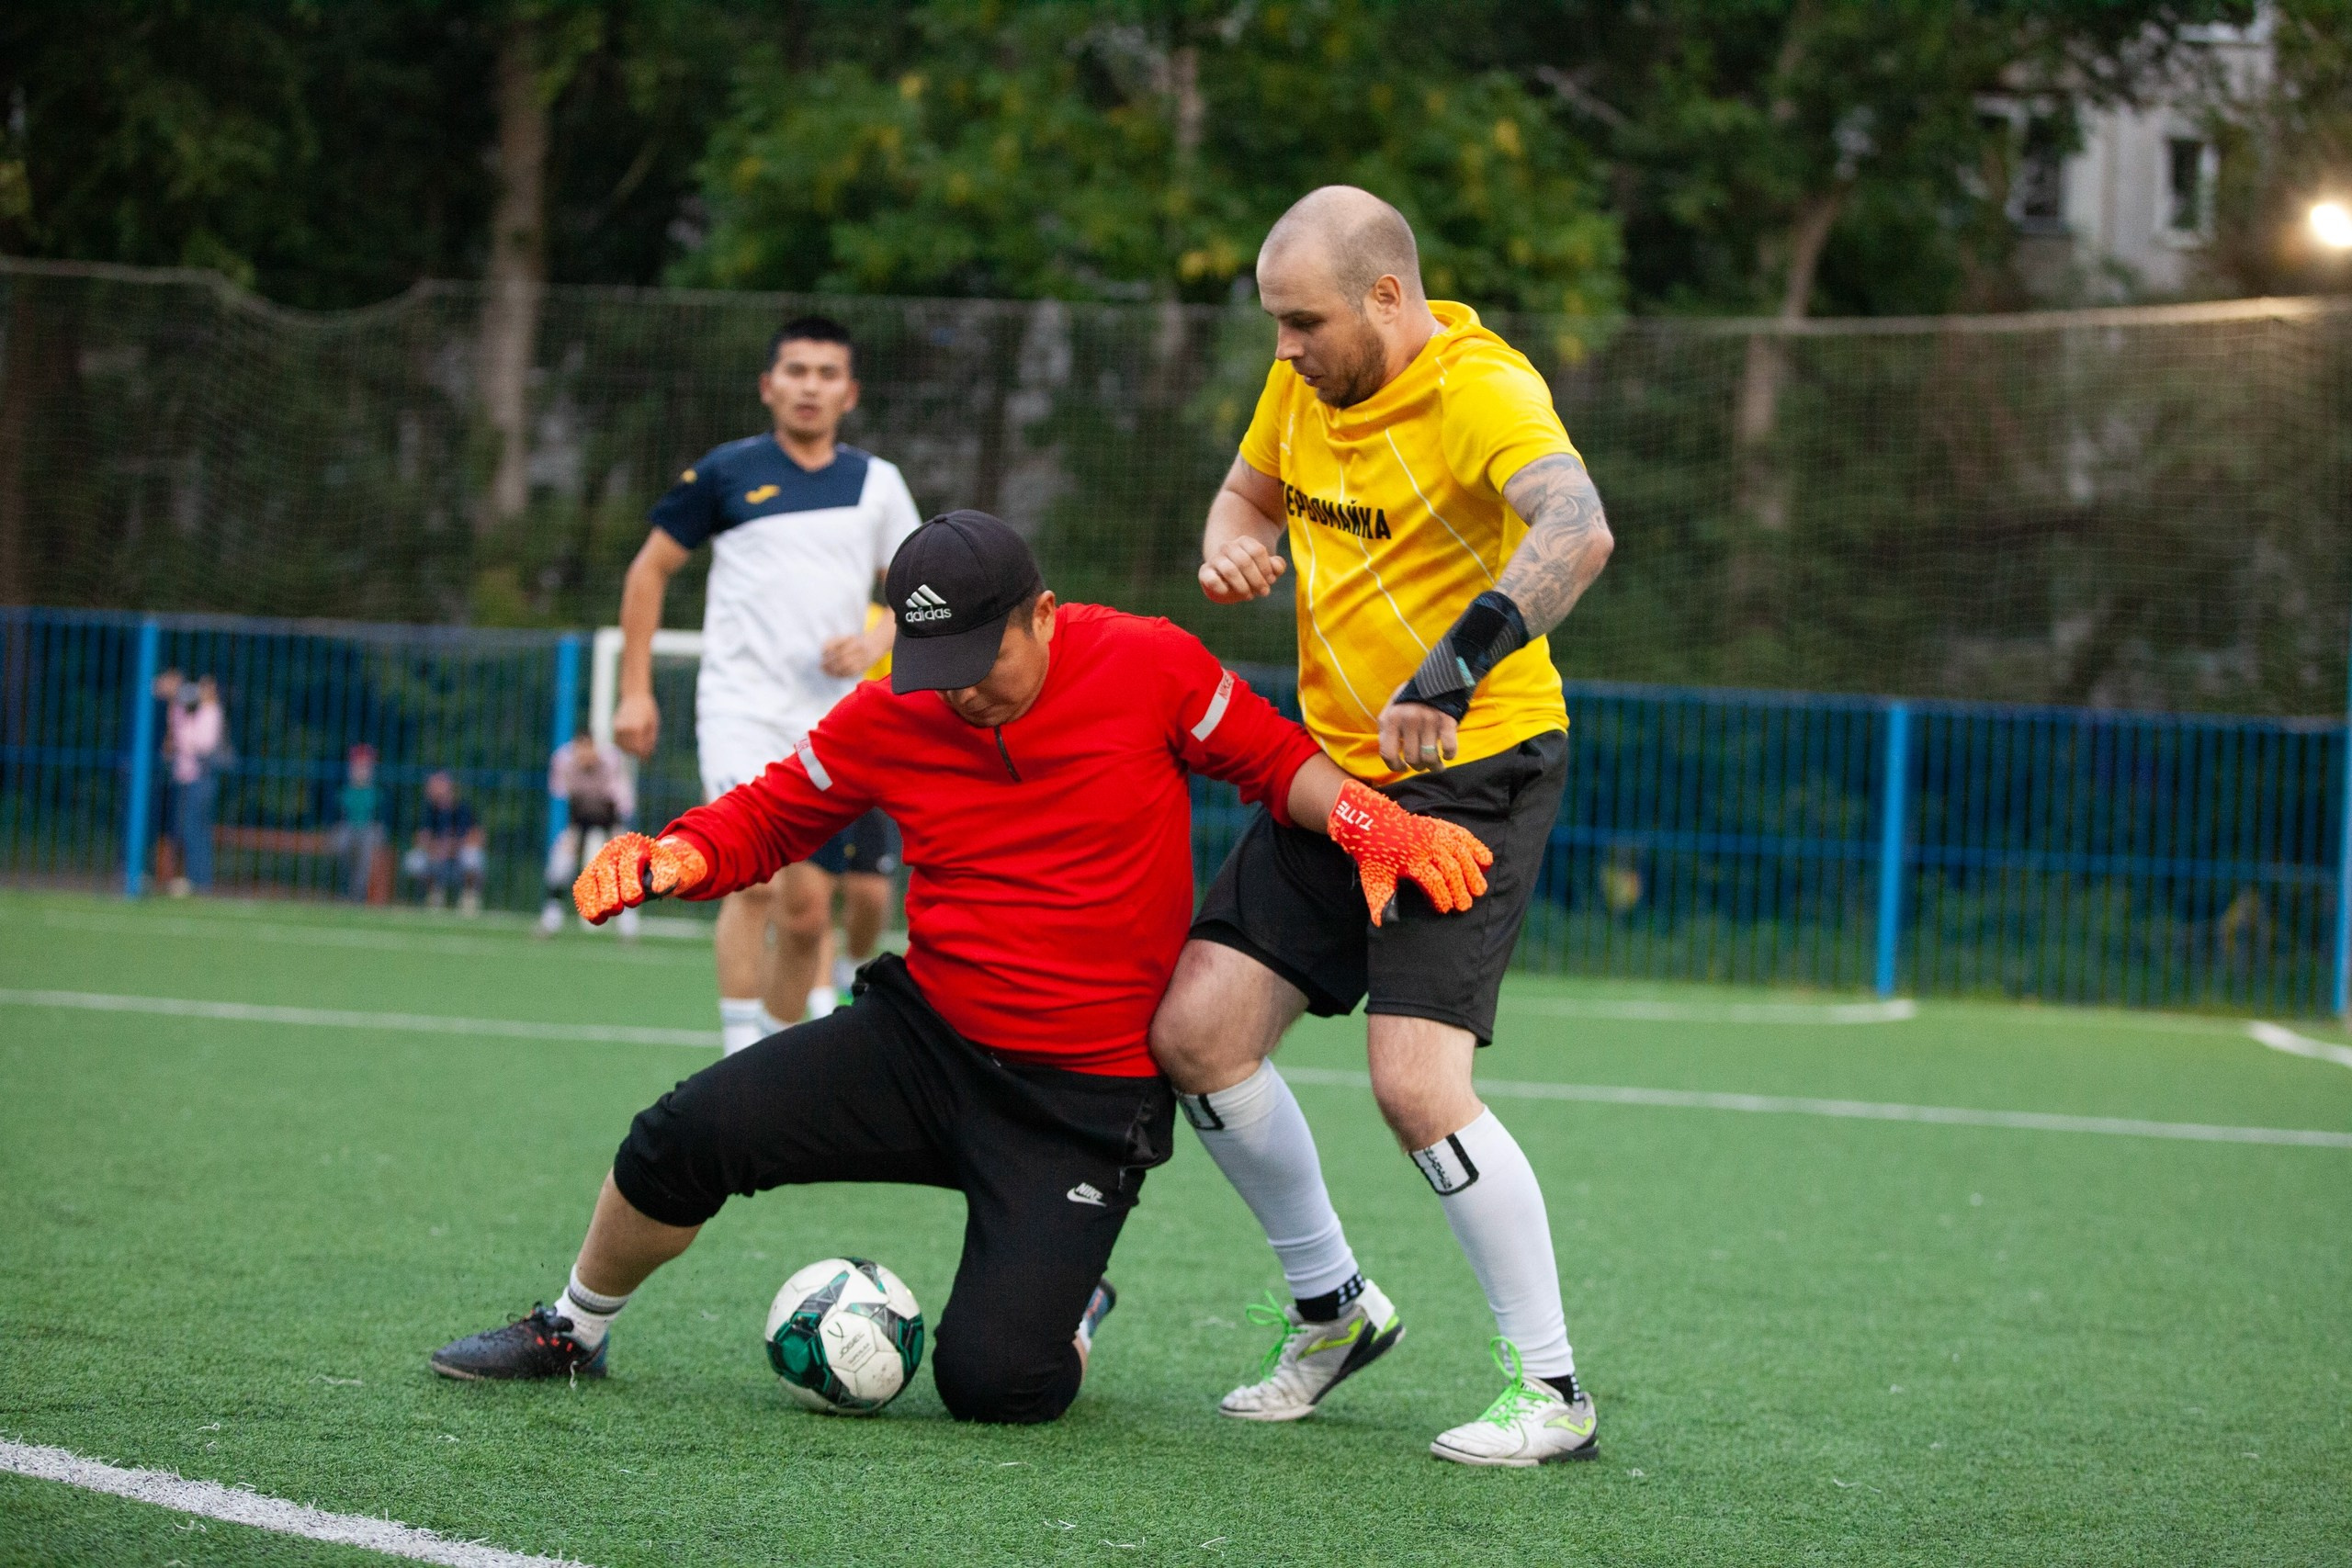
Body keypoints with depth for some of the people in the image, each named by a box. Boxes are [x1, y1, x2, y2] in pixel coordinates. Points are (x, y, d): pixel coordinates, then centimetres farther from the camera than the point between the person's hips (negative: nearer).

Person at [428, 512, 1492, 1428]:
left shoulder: (1147, 666, -11)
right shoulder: (891, 717, -3)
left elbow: (1275, 762, 2)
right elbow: (772, 815, 10)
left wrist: (1370, 819, -18)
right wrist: (673, 857, -11)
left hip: (1087, 1097, -3)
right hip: (923, 1041, 3)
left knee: (990, 1386, -16)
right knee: (685, 1138, -16)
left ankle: (1070, 1318, 24)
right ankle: (576, 1330, 14)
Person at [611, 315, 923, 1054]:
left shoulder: (876, 483, 9)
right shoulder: (725, 472, 1)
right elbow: (650, 570, 9)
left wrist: (877, 641, -7)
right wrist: (635, 689, 4)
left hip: (831, 723, 4)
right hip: (741, 708, -4)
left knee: (806, 913, 4)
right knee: (755, 879, -23)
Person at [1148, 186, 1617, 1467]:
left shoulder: (1482, 390, -21)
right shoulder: (1304, 381, 4)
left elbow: (1577, 531, -40)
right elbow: (1248, 492, 24)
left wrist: (1457, 668, -51)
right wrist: (1231, 551, -1)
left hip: (1472, 771, -8)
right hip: (1334, 769, 8)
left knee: (1415, 1082, -19)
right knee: (1195, 1029, 0)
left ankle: (1550, 1387, -4)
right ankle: (1332, 1307, 20)